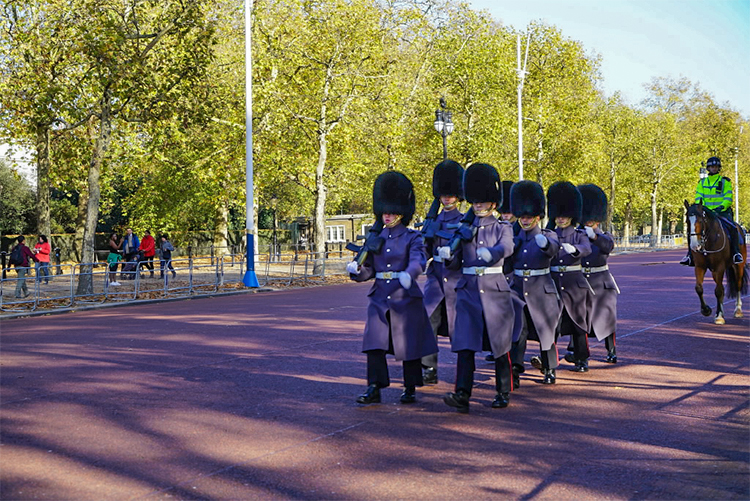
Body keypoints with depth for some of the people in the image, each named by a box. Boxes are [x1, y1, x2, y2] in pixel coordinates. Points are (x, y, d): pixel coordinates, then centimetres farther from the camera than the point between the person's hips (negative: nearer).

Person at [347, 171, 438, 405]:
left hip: (406, 298, -3)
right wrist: (356, 269, -13)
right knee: (374, 343, -5)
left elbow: (418, 260, -22)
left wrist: (409, 274, -43)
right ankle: (374, 389, -1)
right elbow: (368, 270, 10)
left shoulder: (412, 237, -2)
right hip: (380, 297, 4)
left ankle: (410, 389, 18)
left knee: (409, 344, 5)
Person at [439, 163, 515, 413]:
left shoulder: (502, 228, 3)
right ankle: (462, 395, -14)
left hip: (495, 290, -2)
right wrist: (447, 255, -15)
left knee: (500, 345, 7)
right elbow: (456, 264, 8)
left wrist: (490, 252, -42)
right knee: (465, 344, -9)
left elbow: (507, 247, -21)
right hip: (468, 291, 2)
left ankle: (504, 393, 21)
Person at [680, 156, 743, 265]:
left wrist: (722, 207, -20)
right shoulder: (702, 182, 15)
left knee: (732, 228, -29)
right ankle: (690, 254, -12)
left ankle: (736, 253, -16)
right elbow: (698, 197, 9)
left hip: (722, 211, -3)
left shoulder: (725, 182, 6)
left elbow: (728, 198, -1)